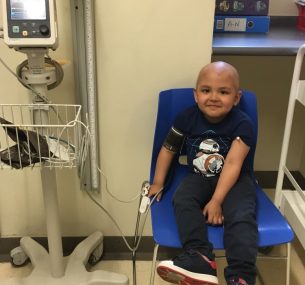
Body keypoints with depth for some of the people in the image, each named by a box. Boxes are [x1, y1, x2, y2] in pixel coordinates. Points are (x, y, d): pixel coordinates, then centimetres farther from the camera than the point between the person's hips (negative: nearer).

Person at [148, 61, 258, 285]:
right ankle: (199, 259, -36)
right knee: (182, 200, -27)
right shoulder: (187, 118, -9)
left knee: (241, 216, -29)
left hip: (236, 179, -2)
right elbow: (168, 149, 3)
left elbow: (233, 164, -23)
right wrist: (158, 183, 5)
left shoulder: (242, 124, -18)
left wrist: (216, 201, -28)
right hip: (200, 176, 3)